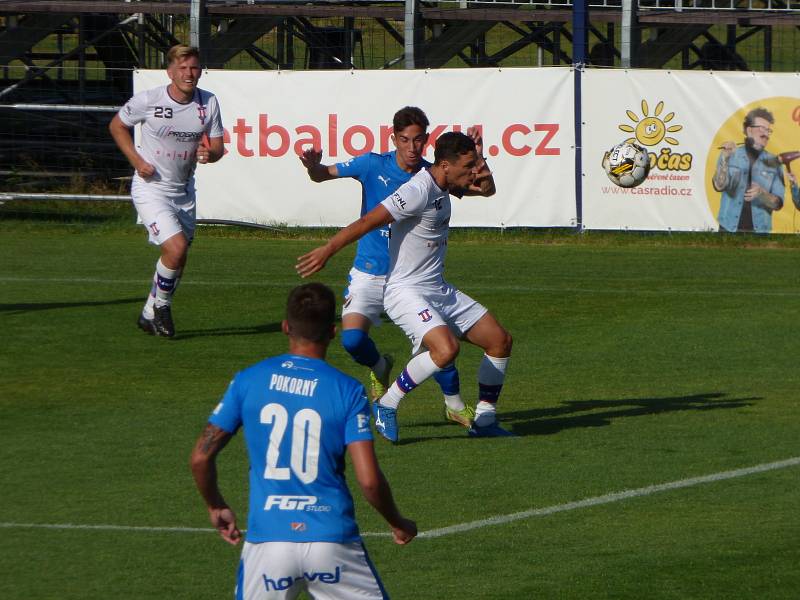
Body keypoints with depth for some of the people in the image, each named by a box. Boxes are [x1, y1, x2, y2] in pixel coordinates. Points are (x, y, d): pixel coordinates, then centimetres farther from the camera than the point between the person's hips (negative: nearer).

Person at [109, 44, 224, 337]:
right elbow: (117, 125, 2)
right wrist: (137, 160, -10)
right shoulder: (148, 100, -15)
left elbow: (217, 146, 3)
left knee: (177, 261, 11)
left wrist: (209, 154, -22)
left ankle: (150, 315, 32)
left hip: (183, 190, 5)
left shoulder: (209, 102, -4)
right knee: (176, 247, -22)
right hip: (151, 188, -5)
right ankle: (160, 305, 4)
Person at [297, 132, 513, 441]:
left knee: (500, 340, 7)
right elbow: (368, 222, -24)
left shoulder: (443, 187, 8)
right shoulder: (418, 190, -21)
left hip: (439, 289, 10)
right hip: (406, 291, -10)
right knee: (446, 349, -31)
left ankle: (485, 419, 20)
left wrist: (479, 164, 11)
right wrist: (327, 250, -27)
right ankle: (385, 407, -12)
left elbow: (486, 188, 31)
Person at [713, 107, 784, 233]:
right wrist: (725, 158, -25)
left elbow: (778, 204, 1)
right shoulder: (731, 156, 3)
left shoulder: (773, 163, 3)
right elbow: (719, 186, -11)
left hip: (759, 232, 0)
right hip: (729, 229, 0)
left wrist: (761, 194, -20)